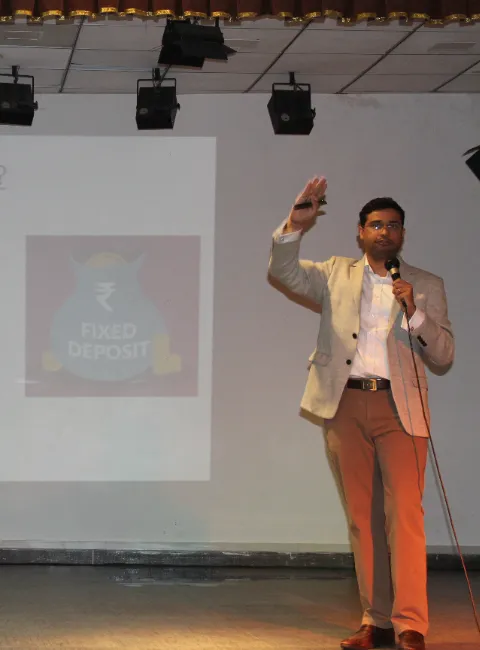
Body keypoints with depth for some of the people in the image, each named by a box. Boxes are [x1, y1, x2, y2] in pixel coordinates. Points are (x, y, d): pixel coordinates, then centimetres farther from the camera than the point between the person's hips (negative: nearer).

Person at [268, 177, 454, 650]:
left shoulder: (426, 286, 11)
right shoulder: (336, 275, 15)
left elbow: (443, 357, 6)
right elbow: (283, 271, 4)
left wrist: (414, 312, -9)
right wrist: (294, 226, -12)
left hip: (399, 407, -2)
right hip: (345, 405, 2)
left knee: (404, 514, -12)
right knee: (362, 518, 4)